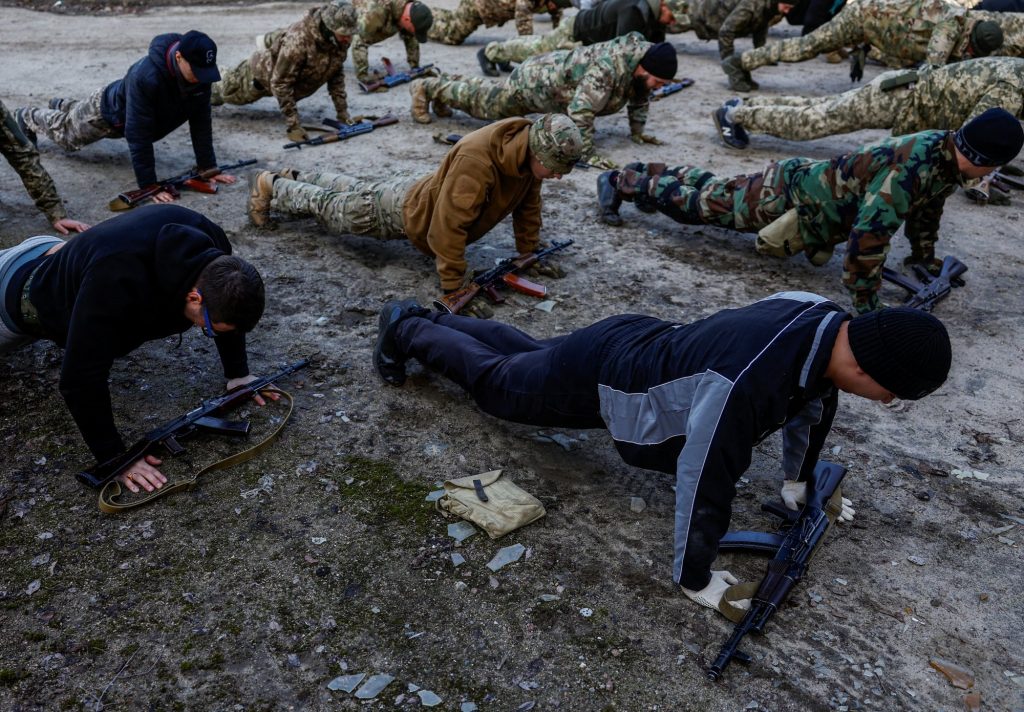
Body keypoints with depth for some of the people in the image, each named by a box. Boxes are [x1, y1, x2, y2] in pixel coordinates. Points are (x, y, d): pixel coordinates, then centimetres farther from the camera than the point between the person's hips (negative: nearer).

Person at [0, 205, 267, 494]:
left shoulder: (210, 246, -29)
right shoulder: (118, 280, -49)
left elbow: (227, 309, -9)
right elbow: (81, 379, -44)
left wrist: (238, 374, -10)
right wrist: (114, 457, -37)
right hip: (26, 299, -5)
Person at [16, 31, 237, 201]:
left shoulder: (200, 72, -31)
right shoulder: (146, 75, -48)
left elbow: (201, 123, -23)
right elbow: (138, 134, -46)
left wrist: (208, 168, -25)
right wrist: (148, 185, -47)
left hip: (129, 111, 6)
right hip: (109, 112, -5)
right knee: (66, 133, 26)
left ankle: (62, 106, 66)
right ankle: (28, 117, 54)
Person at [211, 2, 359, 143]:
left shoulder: (340, 40, -26)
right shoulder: (298, 40, -46)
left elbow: (337, 74, -10)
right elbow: (280, 84, -40)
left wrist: (342, 111, -14)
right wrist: (293, 125, -41)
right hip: (266, 72, -5)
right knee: (226, 91, 21)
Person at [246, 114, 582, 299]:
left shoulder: (529, 151, -17)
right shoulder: (477, 159, -44)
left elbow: (528, 203, -1)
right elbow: (449, 224, -42)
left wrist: (528, 252, 1)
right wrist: (453, 283, -36)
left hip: (426, 188, 7)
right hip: (409, 211, -7)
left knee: (355, 189, 30)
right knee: (330, 206, 16)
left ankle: (296, 179, 53)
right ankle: (269, 185, 38)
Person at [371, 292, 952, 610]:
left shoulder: (824, 322, -18)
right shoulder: (745, 382, -46)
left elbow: (813, 400, 4)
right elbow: (703, 478, -36)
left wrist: (801, 481, 17)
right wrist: (694, 580, -20)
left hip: (639, 343, 8)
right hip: (600, 377, -8)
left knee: (527, 352, 31)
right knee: (495, 380, 20)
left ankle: (426, 318, 54)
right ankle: (405, 332, 45)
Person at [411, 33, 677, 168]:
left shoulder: (646, 55, -13)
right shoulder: (609, 67, -41)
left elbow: (640, 95, 7)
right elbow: (580, 110, -45)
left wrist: (637, 131, 4)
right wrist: (588, 155, -41)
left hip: (555, 70, 8)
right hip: (534, 78, -8)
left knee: (489, 94, 29)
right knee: (481, 102, 13)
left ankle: (445, 85, 48)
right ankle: (426, 87, 32)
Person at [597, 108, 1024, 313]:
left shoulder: (944, 152, -5)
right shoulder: (911, 167, -35)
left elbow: (926, 206, 15)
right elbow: (868, 235, -37)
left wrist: (925, 258, 23)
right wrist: (866, 306, -30)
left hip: (809, 180, 8)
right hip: (787, 195, -8)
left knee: (716, 191, 25)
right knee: (695, 203, 6)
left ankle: (648, 173, 42)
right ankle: (620, 181, 21)